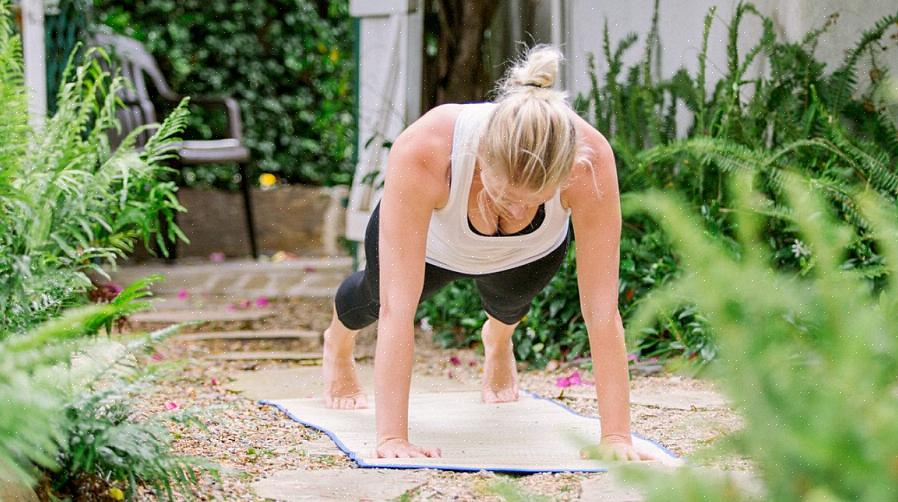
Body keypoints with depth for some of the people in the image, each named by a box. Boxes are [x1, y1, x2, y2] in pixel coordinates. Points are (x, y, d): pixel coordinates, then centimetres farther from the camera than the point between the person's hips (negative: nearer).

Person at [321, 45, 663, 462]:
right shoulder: (420, 153, -48)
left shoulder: (591, 160, -44)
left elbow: (602, 309, -40)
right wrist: (392, 437, -51)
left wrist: (616, 436, -42)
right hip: (431, 243, -1)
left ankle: (498, 341, 69)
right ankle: (338, 344, 65)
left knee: (509, 303, 32)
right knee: (376, 296, 29)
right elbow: (397, 306, -47)